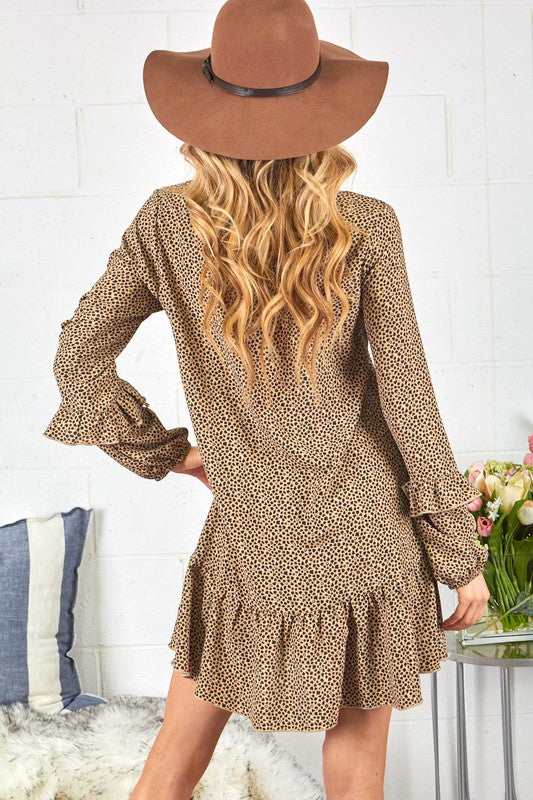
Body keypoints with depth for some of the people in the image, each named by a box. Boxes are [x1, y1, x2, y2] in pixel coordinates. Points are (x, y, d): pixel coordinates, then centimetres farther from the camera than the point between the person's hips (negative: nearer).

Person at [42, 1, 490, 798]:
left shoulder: (166, 223, -7)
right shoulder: (367, 228, -12)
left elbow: (79, 359, -3)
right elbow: (409, 400, -10)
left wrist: (166, 453, 10)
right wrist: (461, 557, -1)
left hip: (250, 547, 1)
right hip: (366, 537, -1)